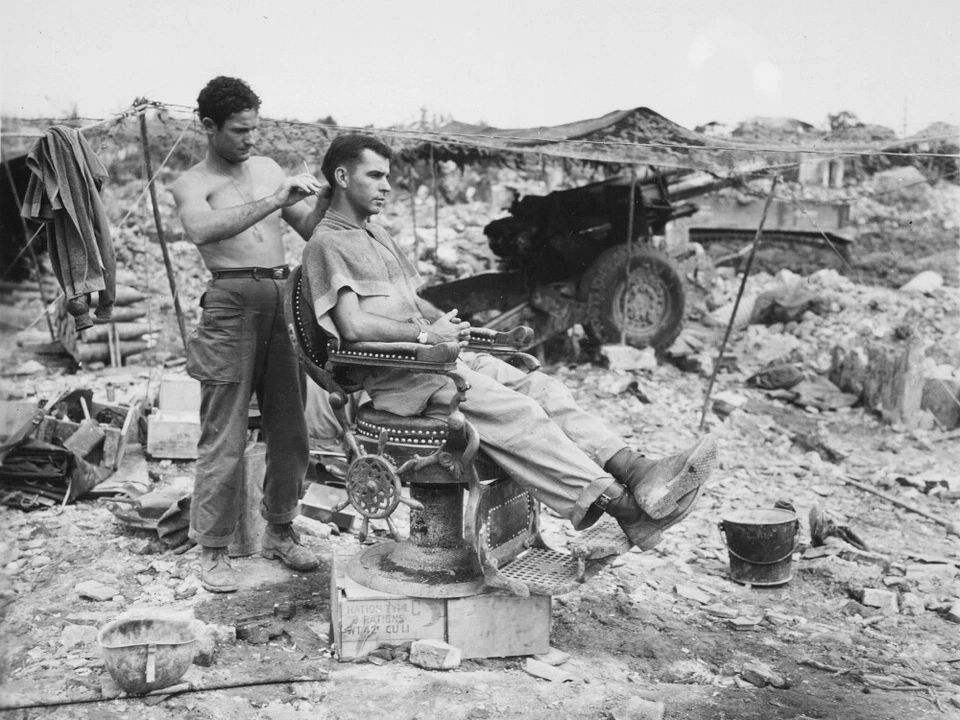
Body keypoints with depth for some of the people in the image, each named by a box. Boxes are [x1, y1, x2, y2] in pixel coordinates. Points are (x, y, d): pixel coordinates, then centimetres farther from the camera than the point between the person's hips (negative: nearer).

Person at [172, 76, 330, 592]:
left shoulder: (267, 168, 17)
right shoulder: (192, 183, 0)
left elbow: (310, 231, 18)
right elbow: (201, 229, -23)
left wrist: (323, 198, -2)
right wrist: (274, 200, -26)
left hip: (284, 298, 6)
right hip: (232, 303, -5)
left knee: (290, 428, 9)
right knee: (224, 436, -3)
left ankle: (280, 531, 24)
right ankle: (213, 550, 8)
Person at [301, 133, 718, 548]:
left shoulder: (378, 237, 25)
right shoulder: (327, 244, -5)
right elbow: (353, 327, -17)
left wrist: (446, 323, 5)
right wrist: (426, 334, -14)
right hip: (396, 376, -9)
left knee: (541, 388, -13)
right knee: (514, 412, -26)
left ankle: (634, 470, -27)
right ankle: (623, 506, -35)